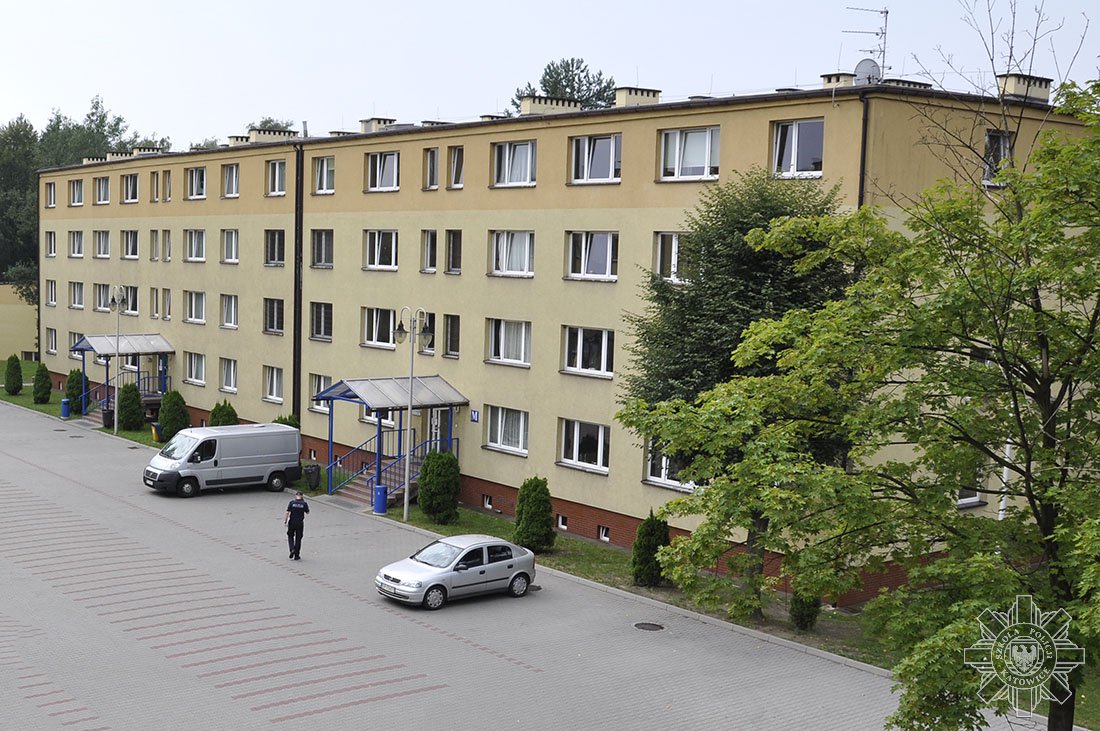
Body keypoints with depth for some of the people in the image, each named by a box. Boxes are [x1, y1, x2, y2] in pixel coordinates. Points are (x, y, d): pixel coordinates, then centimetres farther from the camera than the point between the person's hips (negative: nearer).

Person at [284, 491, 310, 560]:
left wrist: (285, 521, -3)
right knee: (298, 539, 9)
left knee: (290, 536, 20)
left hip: (292, 522, 0)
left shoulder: (291, 502, -6)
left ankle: (292, 549, -3)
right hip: (300, 523, 0)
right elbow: (307, 512, 9)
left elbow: (287, 512, -9)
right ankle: (296, 556, 11)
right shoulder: (304, 504, -5)